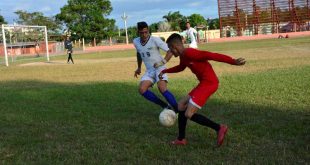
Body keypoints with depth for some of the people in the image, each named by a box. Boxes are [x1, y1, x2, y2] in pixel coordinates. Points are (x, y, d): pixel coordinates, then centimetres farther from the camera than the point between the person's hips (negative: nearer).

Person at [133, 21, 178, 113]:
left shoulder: (155, 40, -15)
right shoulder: (136, 42, 2)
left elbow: (170, 50, -14)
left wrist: (163, 61, -26)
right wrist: (139, 67, 26)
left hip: (159, 68, -6)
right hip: (149, 71, 6)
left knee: (162, 88, -29)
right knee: (142, 89, -16)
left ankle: (178, 110, -18)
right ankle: (166, 106, -6)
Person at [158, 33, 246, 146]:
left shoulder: (189, 53, -18)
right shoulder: (183, 56, 13)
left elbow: (211, 56, -23)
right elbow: (181, 67, 37)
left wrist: (233, 61, -27)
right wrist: (165, 71, 40)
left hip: (209, 83, -10)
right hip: (204, 83, 10)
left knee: (189, 114, -10)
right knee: (181, 106, 15)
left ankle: (219, 128, -3)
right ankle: (181, 139, 23)